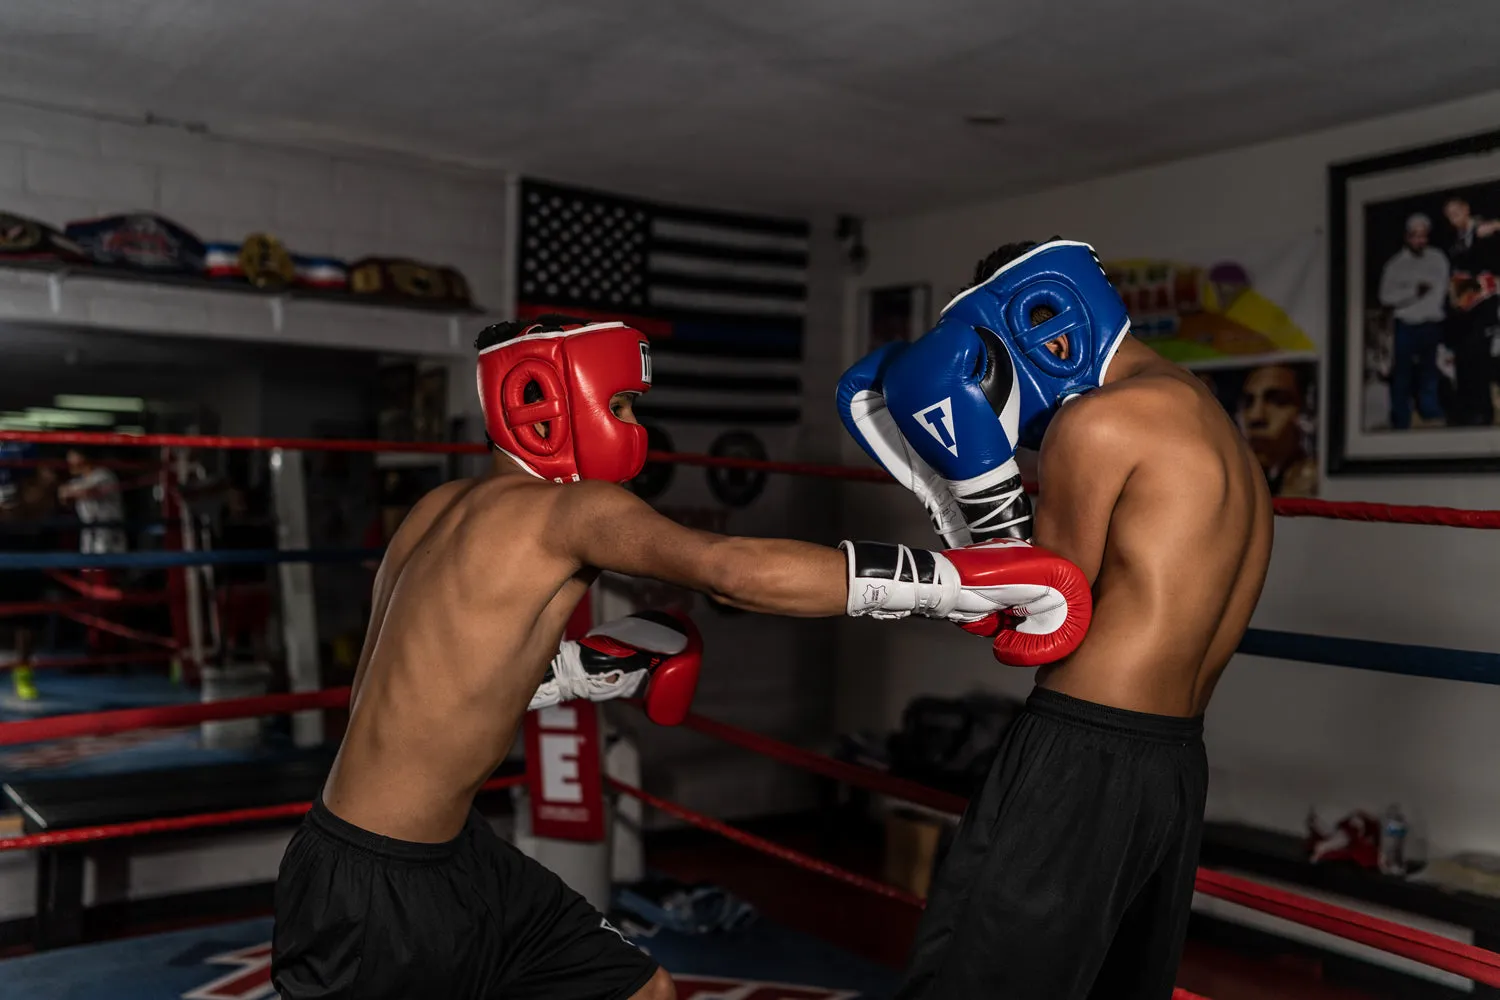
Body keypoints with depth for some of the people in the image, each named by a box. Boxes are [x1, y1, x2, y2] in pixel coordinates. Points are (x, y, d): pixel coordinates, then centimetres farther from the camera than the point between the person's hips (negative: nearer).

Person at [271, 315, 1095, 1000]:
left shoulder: (442, 511, 6)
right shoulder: (567, 509, -21)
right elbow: (733, 574, -36)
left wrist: (579, 672, 7)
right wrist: (964, 582, -32)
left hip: (455, 854, 9)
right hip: (369, 885, -9)